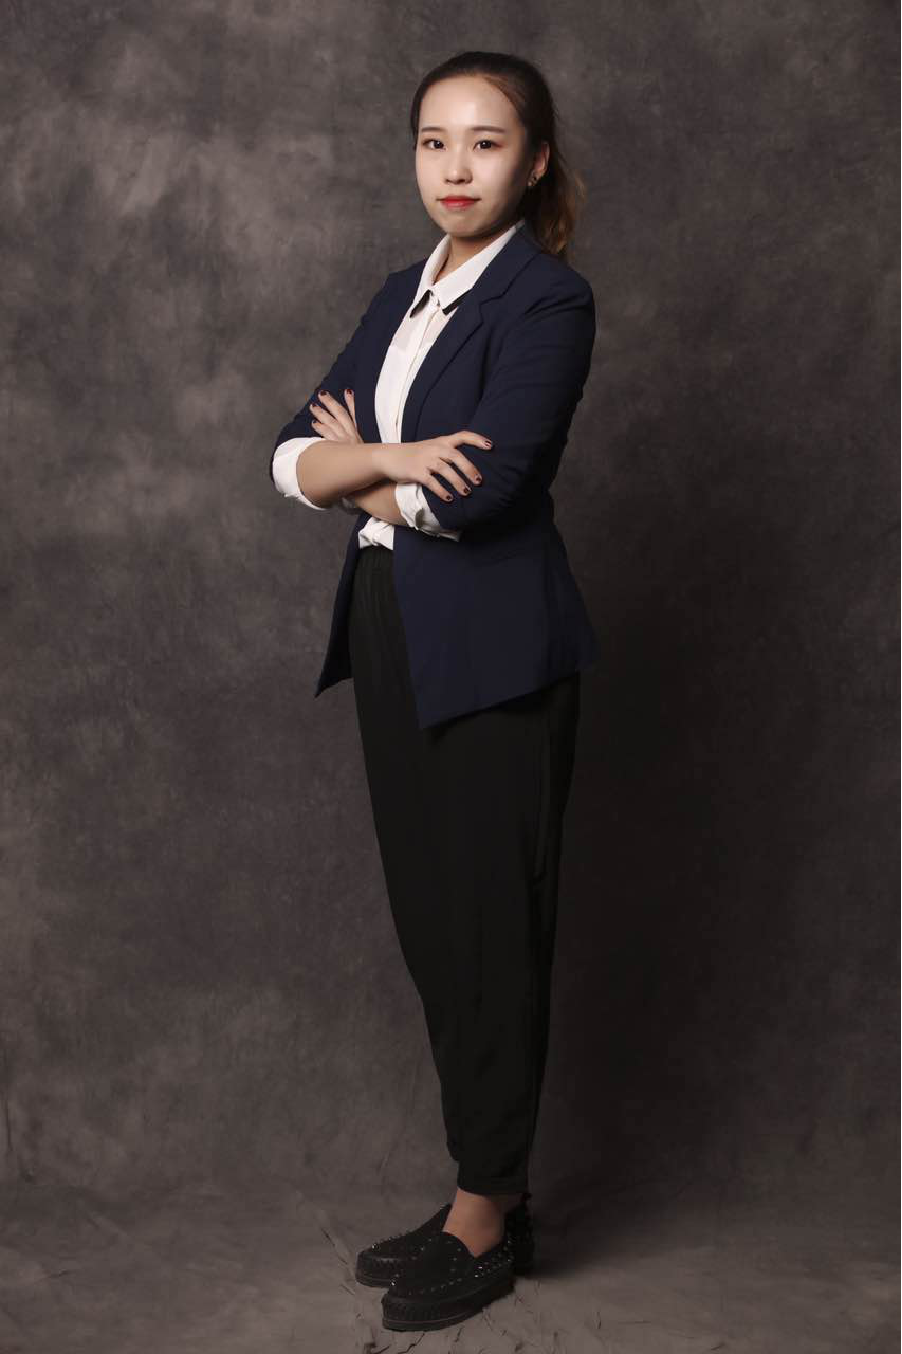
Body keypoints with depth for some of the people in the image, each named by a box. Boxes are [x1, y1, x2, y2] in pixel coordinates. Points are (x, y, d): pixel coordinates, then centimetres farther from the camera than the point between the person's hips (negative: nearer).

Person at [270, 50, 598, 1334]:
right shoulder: (401, 297, 14)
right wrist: (392, 460, -15)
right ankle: (489, 1194, 25)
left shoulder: (548, 299, -9)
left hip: (494, 651, -8)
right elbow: (294, 455, 6)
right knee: (429, 925, 12)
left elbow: (483, 489, -20)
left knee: (493, 930, 1)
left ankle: (487, 1215, 16)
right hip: (392, 634, 8)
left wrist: (357, 465, -3)